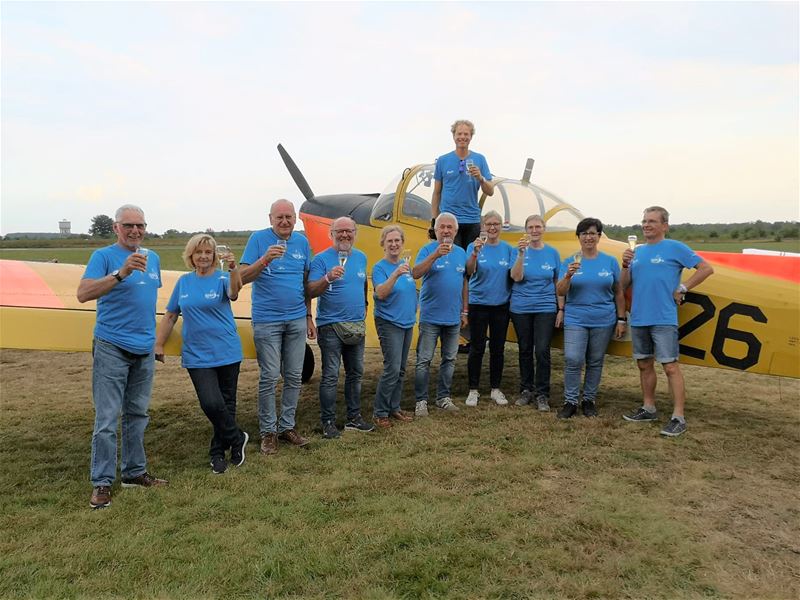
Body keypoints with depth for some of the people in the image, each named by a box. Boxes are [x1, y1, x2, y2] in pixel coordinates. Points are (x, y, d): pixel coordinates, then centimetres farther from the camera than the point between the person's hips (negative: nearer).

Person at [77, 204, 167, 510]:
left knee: (137, 415, 13)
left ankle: (134, 472, 24)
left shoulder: (152, 258, 12)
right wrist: (121, 273, -31)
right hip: (111, 347, -6)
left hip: (144, 349, 6)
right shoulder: (104, 256, -7)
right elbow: (83, 293, -20)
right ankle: (102, 482, 6)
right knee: (107, 418, -4)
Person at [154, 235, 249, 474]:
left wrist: (233, 269, -45)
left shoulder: (222, 279, -3)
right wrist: (158, 346, 10)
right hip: (197, 356, 2)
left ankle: (218, 452, 28)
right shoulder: (184, 282, 7)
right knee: (211, 403, -14)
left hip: (226, 353, -1)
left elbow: (234, 292, -27)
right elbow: (170, 316, 14)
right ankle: (237, 438, 11)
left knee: (226, 404, 8)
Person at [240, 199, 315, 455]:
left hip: (297, 320, 4)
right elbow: (243, 277, -11)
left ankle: (287, 426, 23)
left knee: (294, 376, 10)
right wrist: (265, 260, -28)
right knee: (269, 377, 0)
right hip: (267, 320, -4)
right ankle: (268, 431, 13)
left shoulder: (302, 242, 7)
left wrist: (309, 316, 12)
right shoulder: (259, 239, -5)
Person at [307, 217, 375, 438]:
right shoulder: (321, 259, -9)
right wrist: (328, 278, -33)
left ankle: (354, 417, 25)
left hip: (357, 326, 6)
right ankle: (328, 422, 8)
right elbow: (311, 291, -18)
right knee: (330, 376, -3)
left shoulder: (361, 257, 10)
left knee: (356, 374, 13)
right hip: (331, 326, -6)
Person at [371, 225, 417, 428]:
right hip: (389, 323, -7)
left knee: (401, 370, 12)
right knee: (392, 369, -12)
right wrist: (395, 274, -39)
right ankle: (380, 412, 0)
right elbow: (381, 293, -27)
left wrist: (414, 314, 16)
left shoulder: (406, 264, 8)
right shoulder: (380, 267, -11)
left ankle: (394, 407, 24)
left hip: (407, 323, 7)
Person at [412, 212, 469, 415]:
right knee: (424, 360, -1)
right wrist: (435, 255, -33)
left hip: (453, 318, 5)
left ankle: (443, 397, 25)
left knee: (449, 360, 12)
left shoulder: (461, 252, 9)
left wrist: (464, 311, 13)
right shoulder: (428, 250, -6)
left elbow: (464, 282, 14)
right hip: (430, 317, -5)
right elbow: (415, 274, -22)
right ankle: (421, 400, 9)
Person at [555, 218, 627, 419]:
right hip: (575, 320, -1)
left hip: (603, 321, 1)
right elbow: (560, 292, -4)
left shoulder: (610, 262, 4)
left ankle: (589, 400, 23)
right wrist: (568, 275, -23)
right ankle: (570, 401, 3)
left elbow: (618, 293, 8)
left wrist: (621, 320, 4)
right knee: (573, 361, -10)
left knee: (595, 362, 9)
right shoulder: (570, 262, 2)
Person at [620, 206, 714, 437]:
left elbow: (706, 268, -4)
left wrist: (682, 289, -7)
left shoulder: (675, 248, -2)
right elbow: (625, 284, 13)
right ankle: (649, 409, 25)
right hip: (638, 318, 7)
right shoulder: (638, 251, 14)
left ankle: (678, 417, -3)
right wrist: (625, 265, -3)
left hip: (663, 319, -6)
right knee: (644, 364, 13)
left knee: (670, 366, -7)